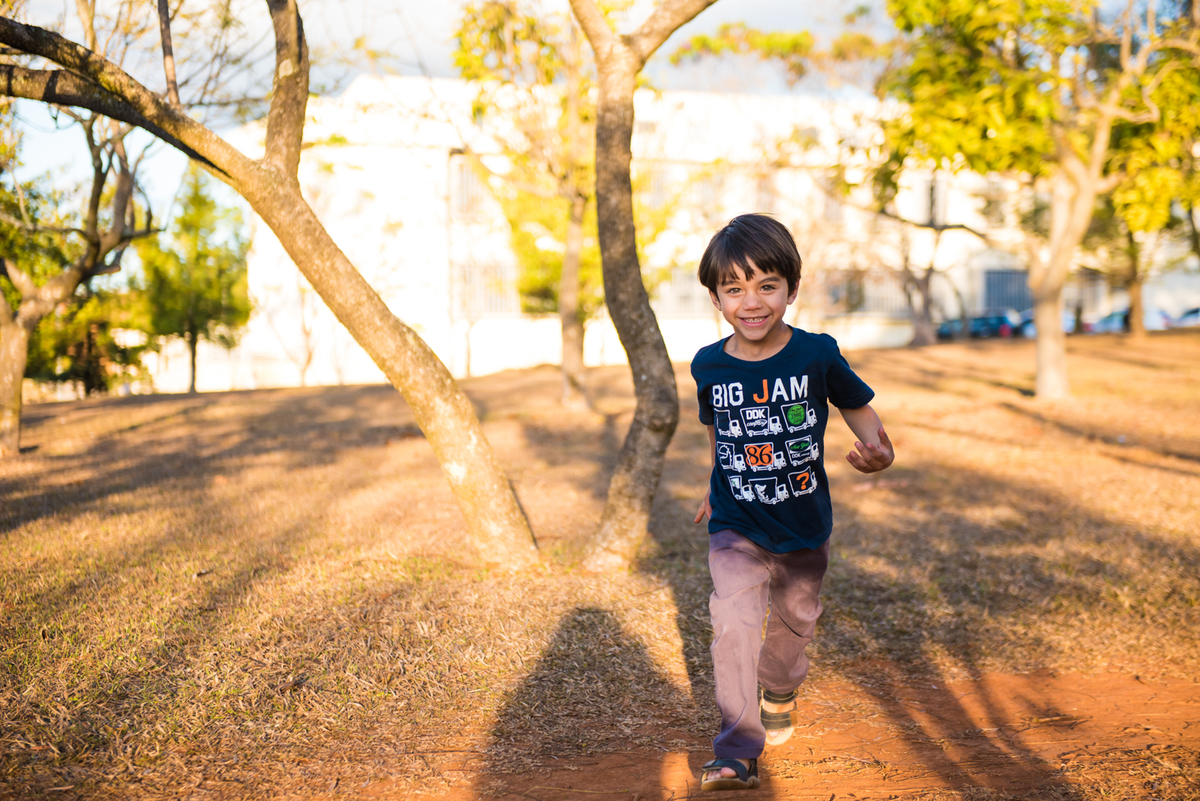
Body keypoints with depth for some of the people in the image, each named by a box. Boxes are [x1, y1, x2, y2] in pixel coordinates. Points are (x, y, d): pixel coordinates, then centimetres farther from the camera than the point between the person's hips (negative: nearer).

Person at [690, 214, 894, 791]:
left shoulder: (817, 354, -14)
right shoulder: (709, 366, -8)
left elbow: (857, 406, -2)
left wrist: (879, 451, -23)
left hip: (804, 528, 1)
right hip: (736, 528, -1)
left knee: (795, 620, 20)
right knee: (734, 621, -19)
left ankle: (779, 690, 53)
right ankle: (739, 753, -11)